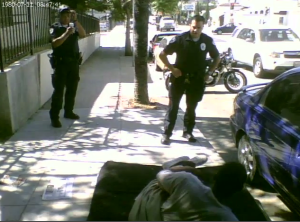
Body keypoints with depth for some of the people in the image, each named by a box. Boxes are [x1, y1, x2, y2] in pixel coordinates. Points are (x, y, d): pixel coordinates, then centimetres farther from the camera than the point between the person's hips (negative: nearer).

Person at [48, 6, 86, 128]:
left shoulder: (73, 26, 11)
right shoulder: (55, 28, -3)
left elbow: (83, 34, -6)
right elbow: (55, 43, -18)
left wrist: (75, 20, -12)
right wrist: (67, 33, -25)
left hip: (74, 62, 5)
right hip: (61, 63, -5)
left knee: (72, 89, 12)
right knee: (59, 90, -7)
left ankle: (68, 112, 25)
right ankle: (54, 117, -4)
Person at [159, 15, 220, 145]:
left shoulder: (208, 41, -1)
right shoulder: (180, 39, -10)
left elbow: (216, 57, 13)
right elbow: (162, 54, -5)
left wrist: (209, 73, 3)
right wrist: (172, 69, -11)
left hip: (197, 79, 3)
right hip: (179, 77, -2)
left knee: (191, 107, 12)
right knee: (173, 106, -1)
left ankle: (188, 131, 27)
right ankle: (166, 134, 5)